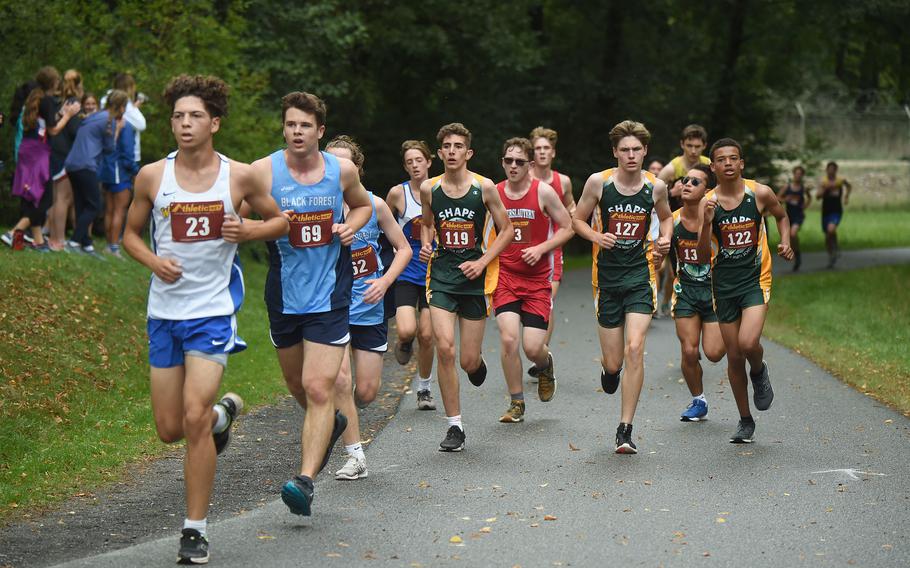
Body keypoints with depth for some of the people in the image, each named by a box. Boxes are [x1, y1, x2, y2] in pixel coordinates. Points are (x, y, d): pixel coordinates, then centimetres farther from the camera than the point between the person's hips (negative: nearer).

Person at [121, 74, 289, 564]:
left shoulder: (239, 176, -2)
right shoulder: (152, 176, 1)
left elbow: (281, 221, 11)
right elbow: (130, 234, 13)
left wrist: (247, 231, -9)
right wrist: (153, 261, -8)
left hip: (213, 309, -3)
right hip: (165, 310, 3)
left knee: (194, 419, -16)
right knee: (170, 429, 7)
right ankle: (224, 412, 42)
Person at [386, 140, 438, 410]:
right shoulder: (398, 193, -4)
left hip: (433, 273, 2)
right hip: (406, 273, -1)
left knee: (426, 336, 2)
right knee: (407, 330, -20)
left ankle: (424, 389, 22)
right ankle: (404, 344, 19)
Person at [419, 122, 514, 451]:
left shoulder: (484, 188, -6)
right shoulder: (429, 189, 1)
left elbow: (506, 231, 2)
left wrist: (482, 262, -10)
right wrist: (425, 246, -1)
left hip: (474, 279, -1)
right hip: (441, 276, 1)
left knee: (469, 362, 2)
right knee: (444, 349, -16)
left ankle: (477, 362, 44)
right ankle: (455, 427, -5)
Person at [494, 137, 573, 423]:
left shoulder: (543, 191, -5)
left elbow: (567, 228, 1)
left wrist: (541, 249, -12)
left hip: (538, 278, -1)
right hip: (505, 275, 2)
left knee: (533, 348, -7)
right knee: (509, 339, -14)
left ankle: (546, 365, 32)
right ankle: (516, 403, 3)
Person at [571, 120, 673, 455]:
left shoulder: (656, 186, 0)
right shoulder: (599, 182, -5)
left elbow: (666, 216, 21)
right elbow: (578, 219, 7)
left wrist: (665, 240, 1)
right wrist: (596, 237, -12)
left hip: (641, 274, 0)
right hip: (607, 274, 0)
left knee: (634, 348, -16)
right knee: (614, 362, 3)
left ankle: (625, 430, -10)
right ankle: (610, 370, 46)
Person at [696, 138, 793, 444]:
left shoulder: (759, 193, -6)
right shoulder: (707, 203, -5)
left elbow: (782, 216, 16)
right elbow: (703, 255, -9)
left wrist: (785, 242, -2)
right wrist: (707, 223, -24)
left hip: (755, 280, -2)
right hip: (724, 284, 2)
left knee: (749, 344, -23)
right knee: (734, 356, 8)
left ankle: (759, 372, 14)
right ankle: (745, 420, 25)